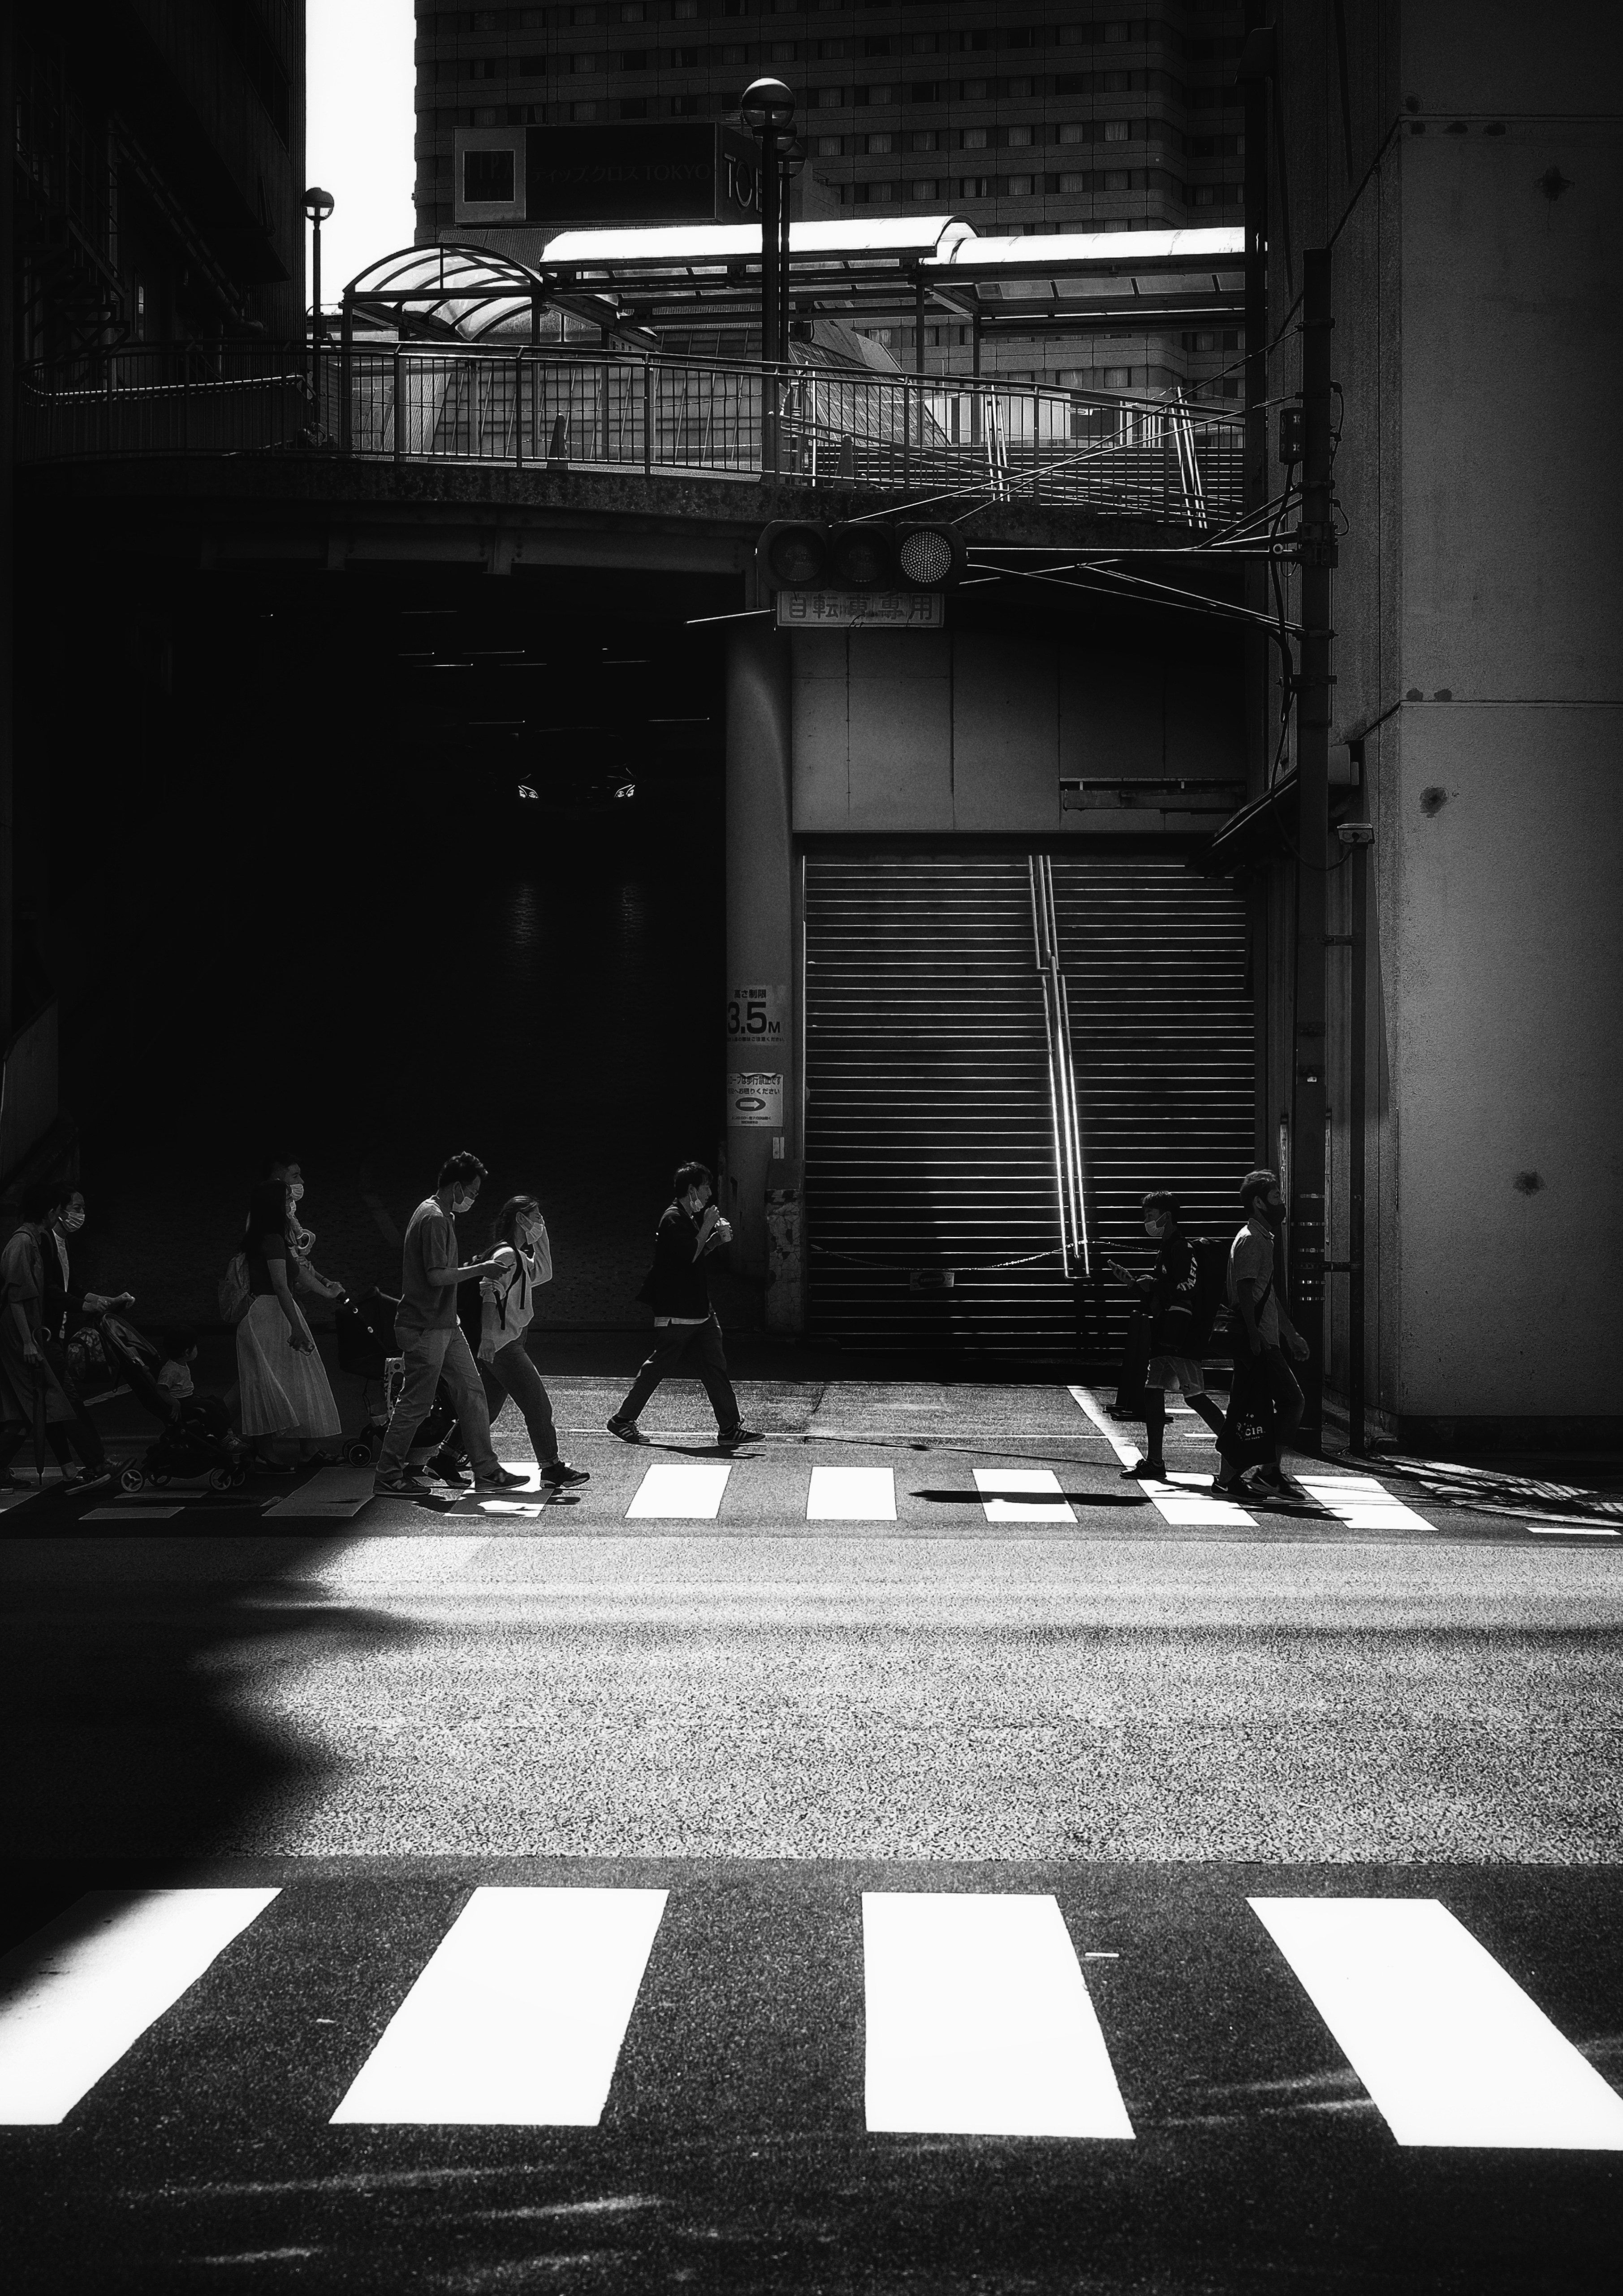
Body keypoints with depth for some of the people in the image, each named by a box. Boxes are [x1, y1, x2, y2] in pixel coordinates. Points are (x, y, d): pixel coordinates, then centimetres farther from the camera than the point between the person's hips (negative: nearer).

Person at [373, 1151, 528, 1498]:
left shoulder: (444, 1216, 15)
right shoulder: (434, 1219, -18)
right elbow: (437, 1276, -23)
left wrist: (472, 1269, 13)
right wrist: (479, 1270, -15)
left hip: (445, 1325, 10)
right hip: (425, 1328, -10)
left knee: (471, 1393, 9)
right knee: (416, 1402, -2)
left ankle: (487, 1471, 12)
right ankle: (388, 1476, 8)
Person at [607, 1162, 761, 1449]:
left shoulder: (693, 1217, 16)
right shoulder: (673, 1219, -15)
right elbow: (689, 1256, -23)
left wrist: (717, 1240, 8)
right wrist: (708, 1228, -15)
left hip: (699, 1310, 9)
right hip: (676, 1313, -9)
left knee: (715, 1367, 4)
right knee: (659, 1367, -1)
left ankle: (729, 1428, 4)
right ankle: (622, 1420, 11)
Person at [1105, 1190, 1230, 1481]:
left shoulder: (1182, 1248, -10)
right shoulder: (1167, 1250, 21)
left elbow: (1188, 1291, -21)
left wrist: (1154, 1286, -14)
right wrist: (1133, 1283, 15)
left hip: (1180, 1337, -10)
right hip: (1166, 1338, 10)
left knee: (1195, 1396, -10)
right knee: (1153, 1392, 6)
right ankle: (1154, 1462, 8)